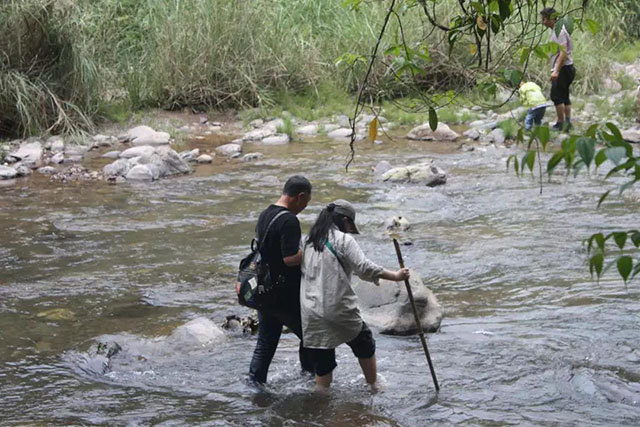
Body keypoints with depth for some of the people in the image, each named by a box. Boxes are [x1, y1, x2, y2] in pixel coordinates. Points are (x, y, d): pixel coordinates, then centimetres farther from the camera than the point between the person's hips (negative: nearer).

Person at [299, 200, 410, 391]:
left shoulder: (309, 241, 13)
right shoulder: (343, 240, -7)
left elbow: (304, 271, 17)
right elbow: (365, 268, -16)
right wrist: (395, 276, -11)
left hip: (311, 314, 5)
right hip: (340, 309, -5)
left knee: (322, 364, 10)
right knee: (365, 346, 19)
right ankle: (374, 387, 31)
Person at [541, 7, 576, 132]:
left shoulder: (559, 31, -16)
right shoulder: (556, 30, 16)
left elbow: (563, 52, -23)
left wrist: (556, 71, -26)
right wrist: (556, 70, 20)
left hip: (563, 69, -10)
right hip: (564, 69, 10)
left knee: (556, 95, -9)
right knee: (565, 96, 11)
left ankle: (560, 123, -8)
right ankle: (567, 122, 13)